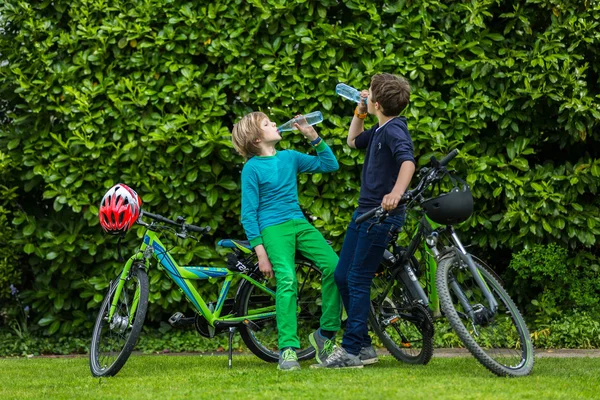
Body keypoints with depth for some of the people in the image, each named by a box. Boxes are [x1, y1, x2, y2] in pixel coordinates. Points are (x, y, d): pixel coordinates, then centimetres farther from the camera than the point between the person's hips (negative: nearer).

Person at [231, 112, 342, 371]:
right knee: (287, 280, -26)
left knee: (334, 267, -15)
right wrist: (260, 253, -11)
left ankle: (325, 334, 0)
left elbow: (330, 165, 18)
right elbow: (248, 214, -4)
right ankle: (287, 349, -26)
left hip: (298, 223, 5)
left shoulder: (289, 157, 13)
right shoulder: (252, 168, -3)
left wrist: (314, 137, 7)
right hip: (273, 228, -5)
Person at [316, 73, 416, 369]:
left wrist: (396, 193, -51)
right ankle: (363, 345, 17)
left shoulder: (395, 131, -16)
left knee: (358, 280, -7)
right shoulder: (379, 130, 14)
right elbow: (353, 141, 34)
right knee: (341, 276, 11)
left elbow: (407, 160, -34)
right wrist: (359, 111, 21)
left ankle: (352, 350, -1)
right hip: (364, 211, 10)